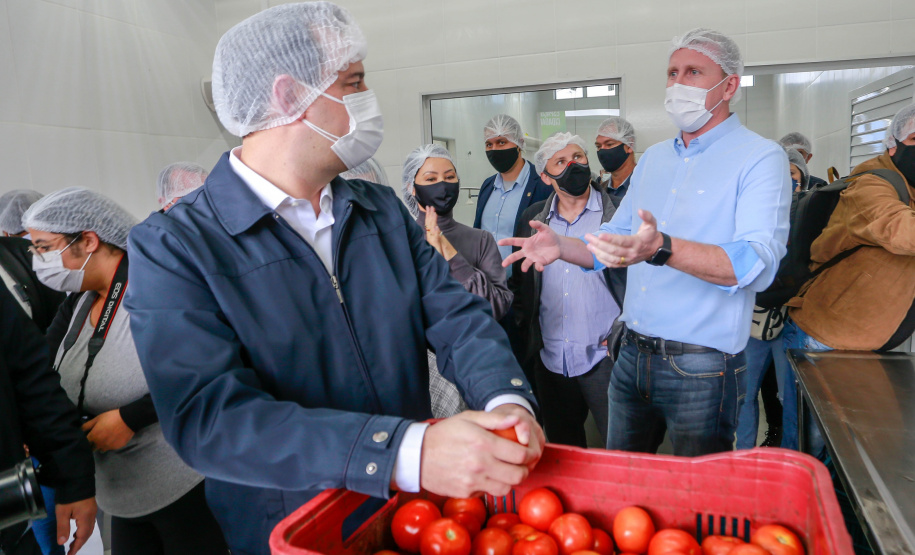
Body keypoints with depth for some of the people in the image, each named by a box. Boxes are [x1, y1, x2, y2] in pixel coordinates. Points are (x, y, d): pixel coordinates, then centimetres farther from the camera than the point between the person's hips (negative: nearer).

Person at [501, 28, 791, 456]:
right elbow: (614, 243, 16)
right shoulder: (653, 158, 12)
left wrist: (661, 249, -38)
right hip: (633, 356, 6)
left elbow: (757, 264, -24)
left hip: (702, 368, -6)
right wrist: (561, 247, -3)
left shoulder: (760, 159, -10)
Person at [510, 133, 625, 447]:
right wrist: (524, 326, 6)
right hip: (550, 359, 4)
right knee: (562, 455, 18)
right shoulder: (533, 218, 8)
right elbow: (521, 281, 15)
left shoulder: (619, 212, -3)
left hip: (604, 357, -4)